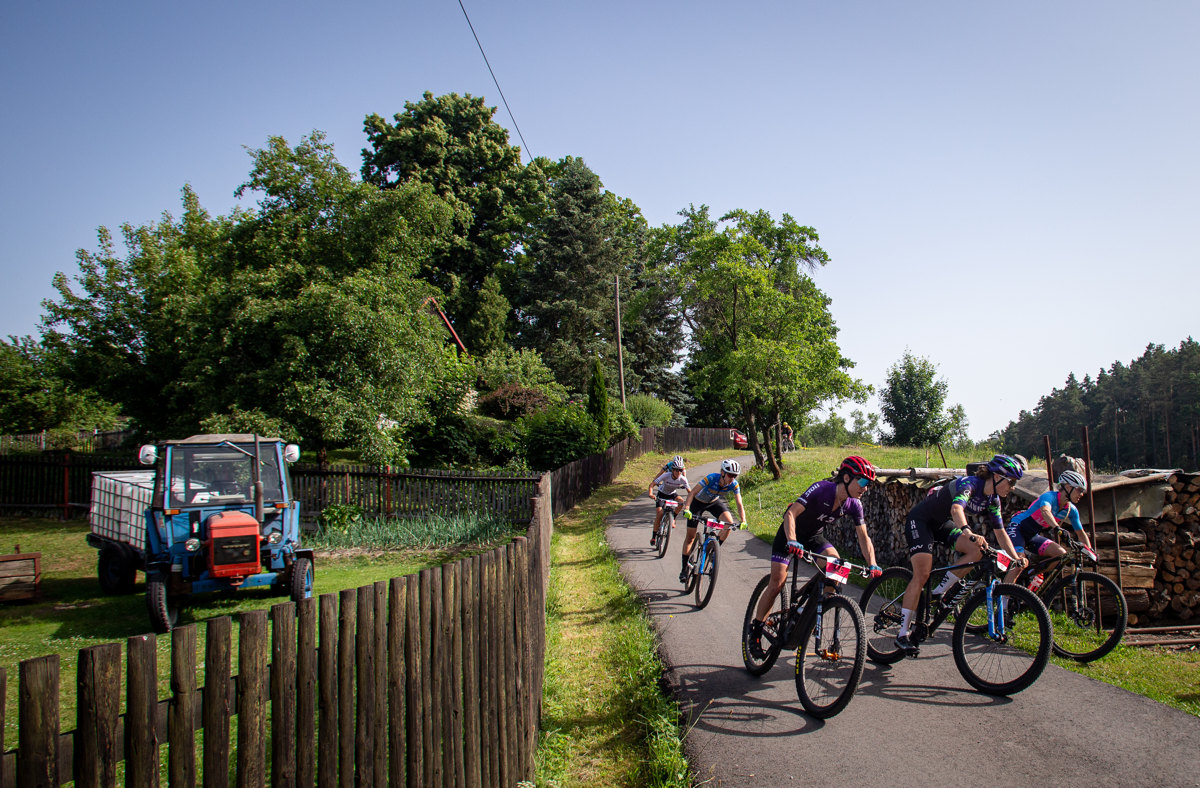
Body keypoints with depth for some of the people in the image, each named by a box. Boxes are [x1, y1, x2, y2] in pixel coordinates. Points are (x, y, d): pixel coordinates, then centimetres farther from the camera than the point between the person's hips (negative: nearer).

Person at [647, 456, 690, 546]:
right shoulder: (666, 476, -30)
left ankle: (673, 519, -3)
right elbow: (652, 484, -31)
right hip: (662, 494, -3)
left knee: (681, 501, -27)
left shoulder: (683, 479, -23)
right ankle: (654, 536, -5)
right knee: (659, 514, -16)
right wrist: (650, 494, -49)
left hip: (672, 494, 3)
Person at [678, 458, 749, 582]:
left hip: (714, 502, 3)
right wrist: (686, 509, -47)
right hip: (698, 502, -3)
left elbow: (739, 504, -22)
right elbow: (692, 492, -35)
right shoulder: (712, 478, -35)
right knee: (690, 537, -4)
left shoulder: (734, 485, -24)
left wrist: (743, 521, -37)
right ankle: (684, 569, 8)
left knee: (729, 523, -24)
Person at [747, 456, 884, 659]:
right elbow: (790, 514, -38)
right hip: (791, 533, -5)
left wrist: (873, 565, -22)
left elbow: (863, 537, -9)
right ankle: (755, 633, 2)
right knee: (777, 583, -11)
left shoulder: (854, 504, -15)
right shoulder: (822, 489, -31)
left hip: (814, 536, 5)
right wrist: (792, 541, -53)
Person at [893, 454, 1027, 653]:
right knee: (922, 574, -20)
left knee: (977, 550, -17)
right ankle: (902, 634, -16)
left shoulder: (992, 500, -1)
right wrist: (967, 532, -62)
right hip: (920, 520, -8)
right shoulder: (969, 483, -26)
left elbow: (1000, 532, 7)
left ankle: (939, 592, -3)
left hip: (942, 524, 8)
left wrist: (1016, 558, -3)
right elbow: (956, 509, -46)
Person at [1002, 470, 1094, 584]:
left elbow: (1081, 534, 10)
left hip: (1033, 536, 8)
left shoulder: (1071, 510, 0)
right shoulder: (1050, 496, -22)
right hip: (1017, 528, -8)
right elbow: (1045, 511, -44)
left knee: (1062, 553, -14)